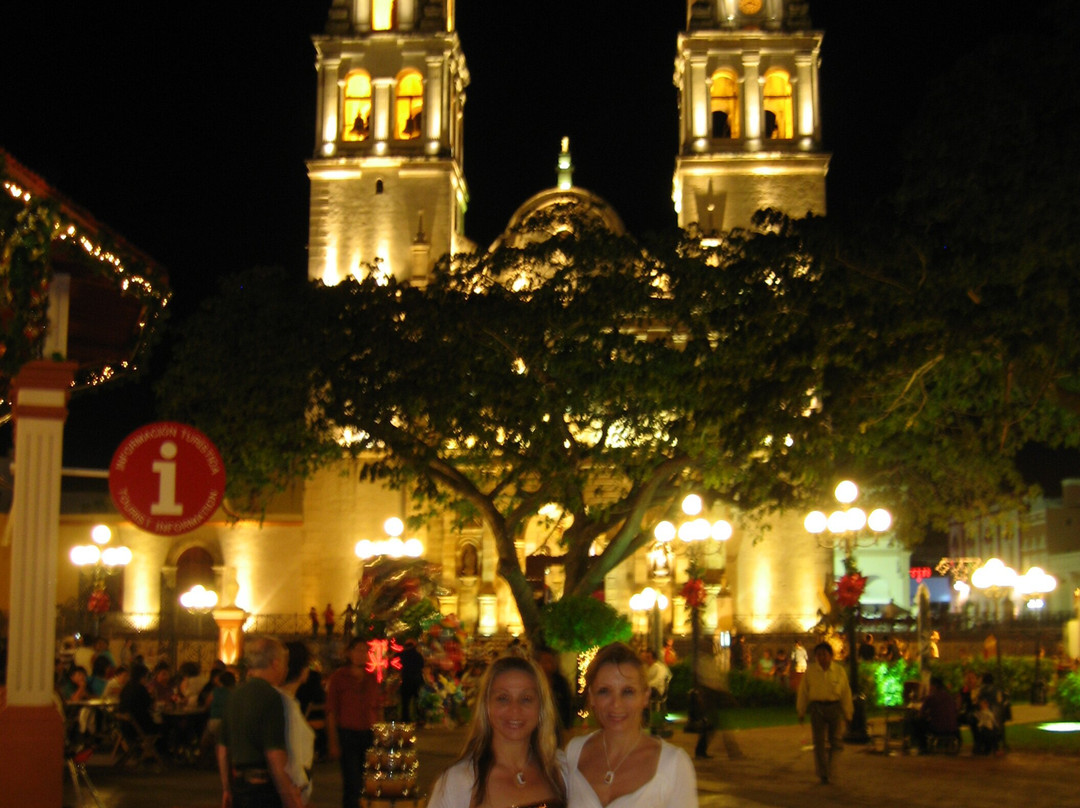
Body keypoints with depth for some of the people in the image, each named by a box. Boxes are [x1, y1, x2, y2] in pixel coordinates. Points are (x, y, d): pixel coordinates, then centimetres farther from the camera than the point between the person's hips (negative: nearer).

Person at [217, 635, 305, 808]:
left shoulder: (234, 696, 12)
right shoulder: (271, 697, -14)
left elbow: (222, 750, 17)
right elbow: (275, 758, -20)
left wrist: (227, 790, 26)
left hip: (239, 787, 8)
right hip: (263, 787, -8)